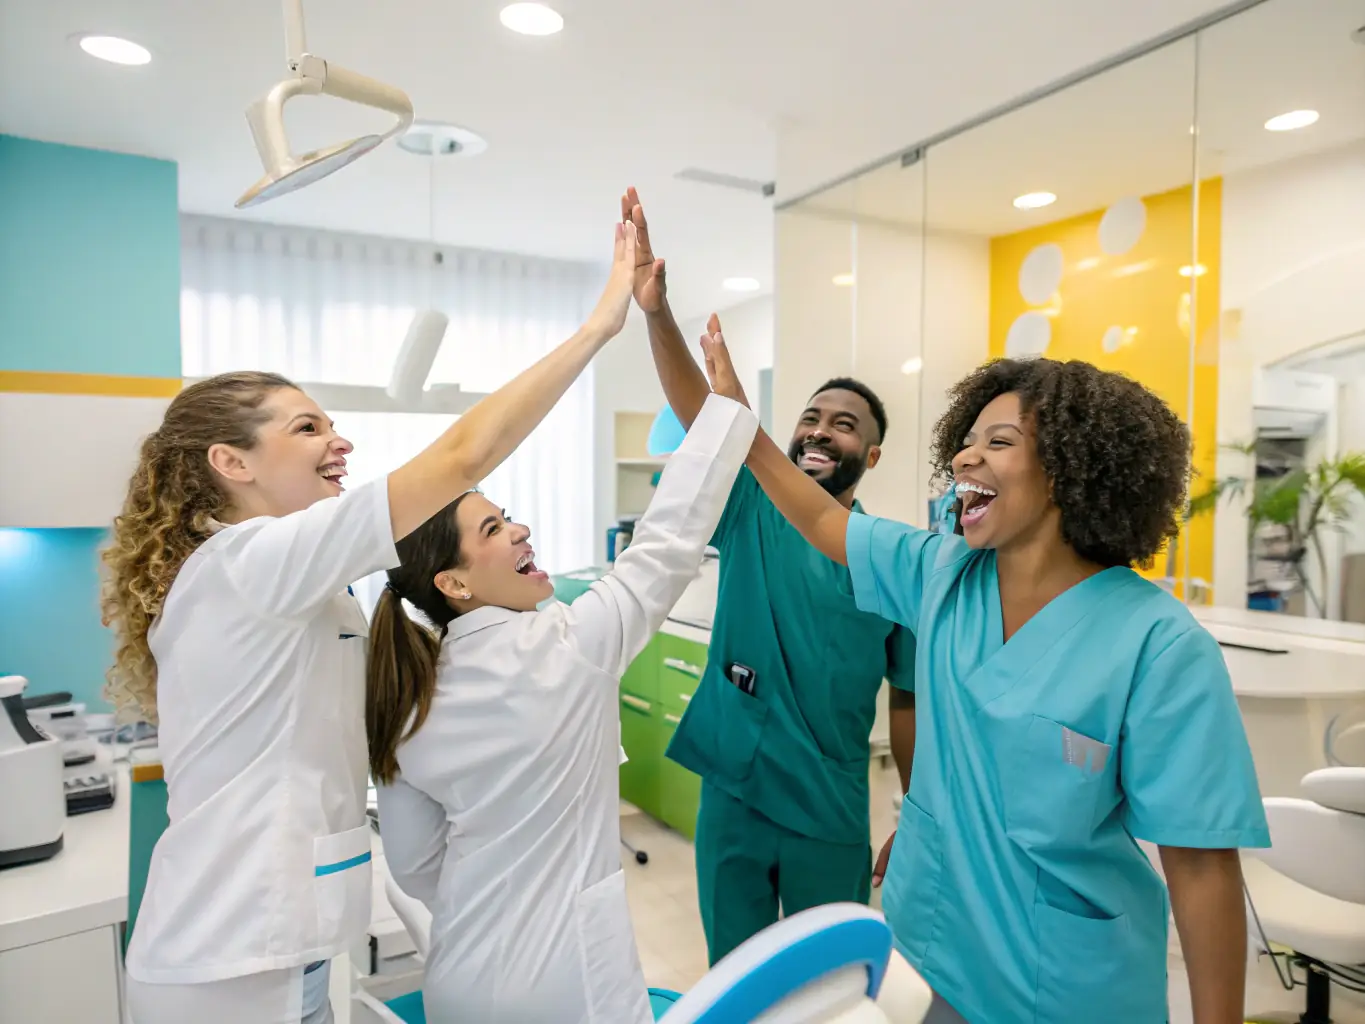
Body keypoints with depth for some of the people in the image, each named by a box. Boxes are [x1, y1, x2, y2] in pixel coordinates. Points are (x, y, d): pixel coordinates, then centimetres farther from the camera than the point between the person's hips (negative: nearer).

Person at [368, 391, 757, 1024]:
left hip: (463, 973, 6)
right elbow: (669, 538, -19)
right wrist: (727, 396, -13)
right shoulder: (570, 647, -21)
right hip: (567, 973, -5)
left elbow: (413, 863, 4)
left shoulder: (409, 703, -4)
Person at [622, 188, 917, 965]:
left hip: (832, 814, 0)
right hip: (732, 793, 1)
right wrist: (656, 308, -35)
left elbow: (910, 702, 1)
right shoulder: (752, 512, -6)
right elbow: (698, 409, -21)